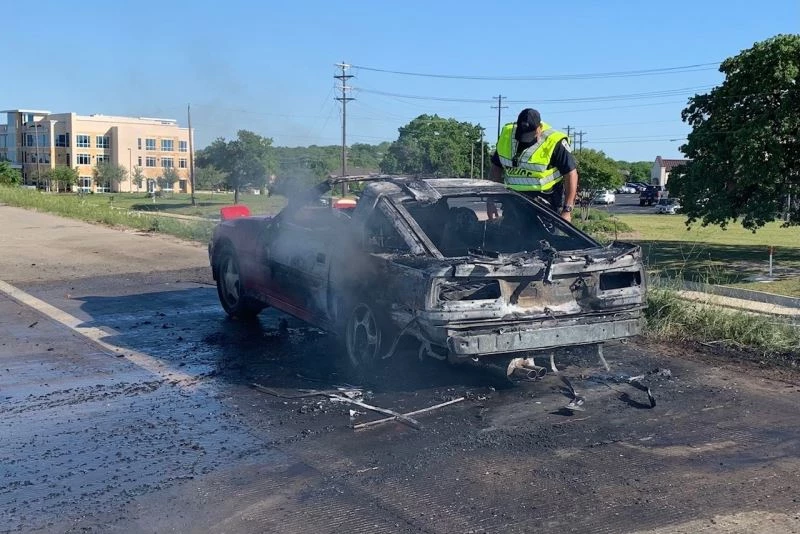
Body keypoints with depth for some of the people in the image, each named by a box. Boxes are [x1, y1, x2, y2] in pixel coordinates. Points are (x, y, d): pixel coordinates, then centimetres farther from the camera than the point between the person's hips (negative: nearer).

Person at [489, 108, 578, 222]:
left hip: (546, 202, -5)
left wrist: (567, 210, -19)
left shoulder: (554, 142, -16)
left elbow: (571, 174, -14)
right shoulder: (506, 135, -1)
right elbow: (496, 167, 9)